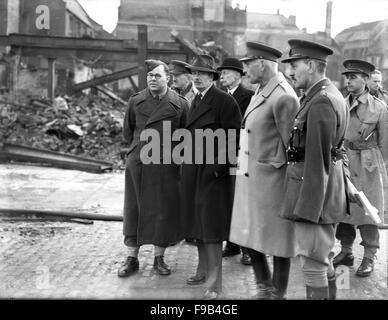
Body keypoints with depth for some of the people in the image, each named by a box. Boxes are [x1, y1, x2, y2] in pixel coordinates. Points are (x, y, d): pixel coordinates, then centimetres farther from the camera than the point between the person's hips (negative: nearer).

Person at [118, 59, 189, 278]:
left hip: (166, 167, -1)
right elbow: (128, 132, 15)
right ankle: (132, 258, 18)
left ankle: (159, 258, 20)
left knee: (164, 212, 5)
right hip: (137, 164, 1)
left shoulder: (180, 104, -1)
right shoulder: (136, 102, 4)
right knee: (134, 210, 6)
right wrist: (140, 147, 10)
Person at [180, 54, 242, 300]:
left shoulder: (225, 101, -12)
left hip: (215, 173, -8)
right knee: (198, 222, 15)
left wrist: (221, 168, -17)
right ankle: (203, 270, 30)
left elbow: (233, 138, -16)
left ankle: (214, 284, 2)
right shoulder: (196, 101, 15)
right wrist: (187, 166, 10)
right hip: (194, 172, 8)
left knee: (211, 226, -5)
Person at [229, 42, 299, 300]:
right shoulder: (261, 91, 9)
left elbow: (291, 144, -15)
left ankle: (278, 293, 23)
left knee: (277, 240, 6)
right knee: (250, 235, 17)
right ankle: (264, 288, 34)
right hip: (249, 176, 9)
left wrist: (275, 165, -7)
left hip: (270, 179, -9)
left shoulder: (283, 97, -18)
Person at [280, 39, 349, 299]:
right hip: (327, 190, 10)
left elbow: (318, 159, -23)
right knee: (324, 258, 20)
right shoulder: (330, 95, 13)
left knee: (313, 262, -3)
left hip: (315, 189, -10)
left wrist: (307, 207, -22)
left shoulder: (321, 102, -19)